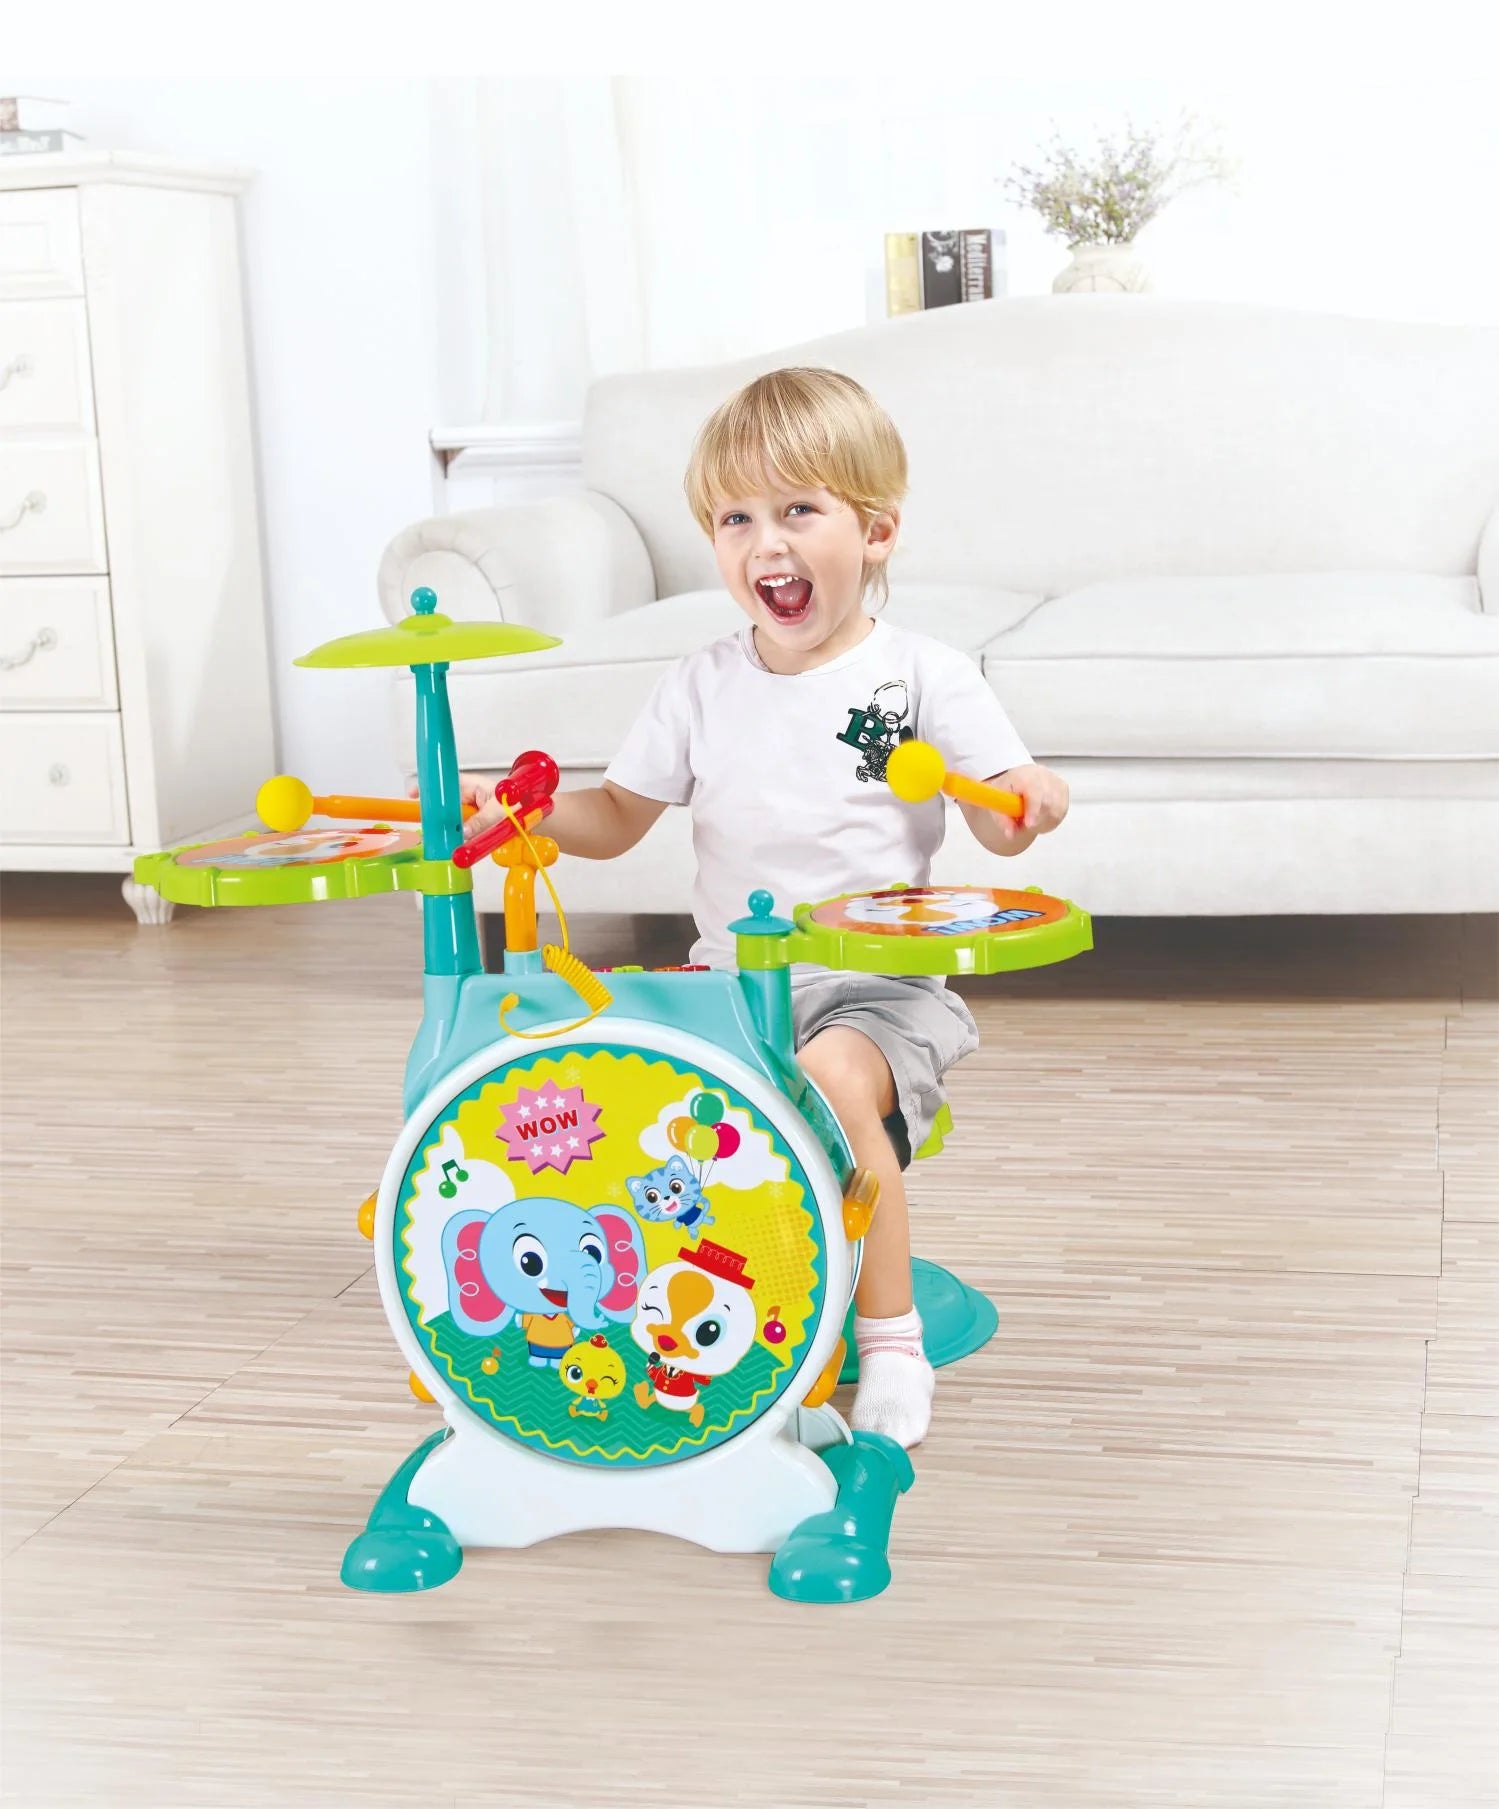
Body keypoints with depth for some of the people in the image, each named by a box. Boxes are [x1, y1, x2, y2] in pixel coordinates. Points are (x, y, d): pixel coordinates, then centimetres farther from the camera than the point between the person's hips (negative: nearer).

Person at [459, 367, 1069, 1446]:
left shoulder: (922, 676, -2)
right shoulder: (703, 687, 8)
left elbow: (1001, 824, -6)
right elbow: (617, 818, 13)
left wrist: (1029, 801, -30)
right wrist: (520, 807, -5)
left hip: (881, 987, -4)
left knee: (832, 1079, -35)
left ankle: (892, 1344, -19)